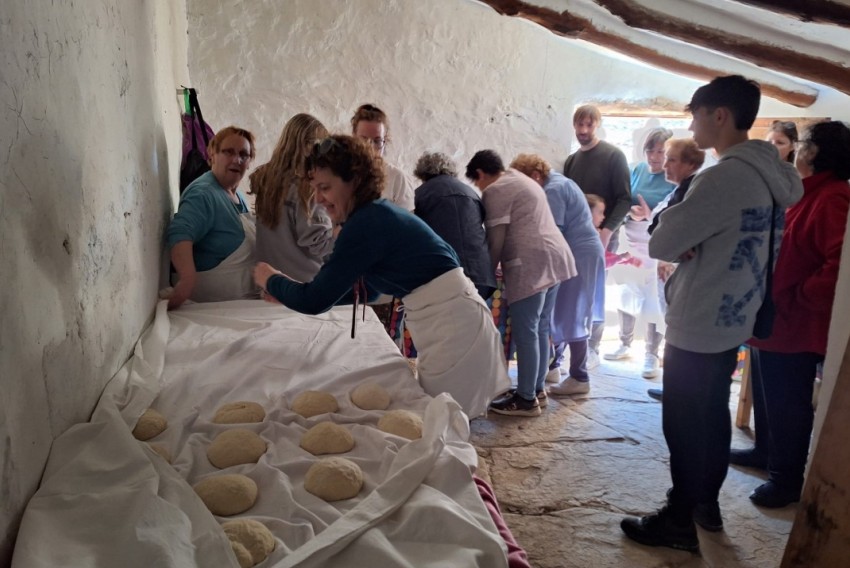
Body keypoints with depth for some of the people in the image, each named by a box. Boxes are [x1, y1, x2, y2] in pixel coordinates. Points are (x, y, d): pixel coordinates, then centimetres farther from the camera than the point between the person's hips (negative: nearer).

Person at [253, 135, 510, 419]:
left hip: (454, 328, -10)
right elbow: (365, 289, 23)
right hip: (451, 323, 10)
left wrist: (271, 280, 4)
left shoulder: (366, 224, -18)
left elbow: (315, 302, -16)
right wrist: (288, 290, 18)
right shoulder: (378, 214, 11)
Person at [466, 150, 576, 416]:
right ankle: (537, 388, 24)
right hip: (553, 256, 10)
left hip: (531, 264, -10)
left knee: (525, 332, -5)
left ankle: (527, 399, -1)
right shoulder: (521, 180, 25)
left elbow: (496, 240, -9)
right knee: (540, 328, 15)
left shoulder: (494, 191, -6)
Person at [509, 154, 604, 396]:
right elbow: (554, 230, 15)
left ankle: (579, 378, 0)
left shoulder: (552, 190, -16)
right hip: (580, 253, 10)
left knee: (570, 317, -6)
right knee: (562, 313, 14)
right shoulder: (558, 182, 17)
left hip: (579, 256, -10)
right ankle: (552, 366, 23)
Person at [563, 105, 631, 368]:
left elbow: (625, 199, -9)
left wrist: (607, 231, -20)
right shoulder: (571, 160, 13)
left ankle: (592, 349, 7)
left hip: (602, 237, -5)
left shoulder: (613, 156, -4)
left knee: (595, 292, -2)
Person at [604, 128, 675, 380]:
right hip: (631, 240, 5)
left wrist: (650, 215, -28)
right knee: (626, 293, 12)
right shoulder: (637, 170, 5)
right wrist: (630, 211, -14)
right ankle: (625, 344, 30)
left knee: (654, 300, 2)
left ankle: (652, 355, 15)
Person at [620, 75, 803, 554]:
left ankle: (679, 522, 17)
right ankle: (707, 503, 35)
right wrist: (688, 246, -6)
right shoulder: (764, 172, 8)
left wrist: (677, 244, -2)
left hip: (699, 325, -9)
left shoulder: (727, 175, -23)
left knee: (685, 427, 3)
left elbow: (660, 243, -23)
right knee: (713, 417, 20)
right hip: (731, 320, 10)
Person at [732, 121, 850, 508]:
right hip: (771, 315, 10)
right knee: (766, 394, 23)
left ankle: (787, 477, 15)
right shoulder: (807, 193, 14)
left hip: (795, 323, -10)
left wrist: (803, 295, -21)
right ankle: (765, 450, 40)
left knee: (787, 403, 2)